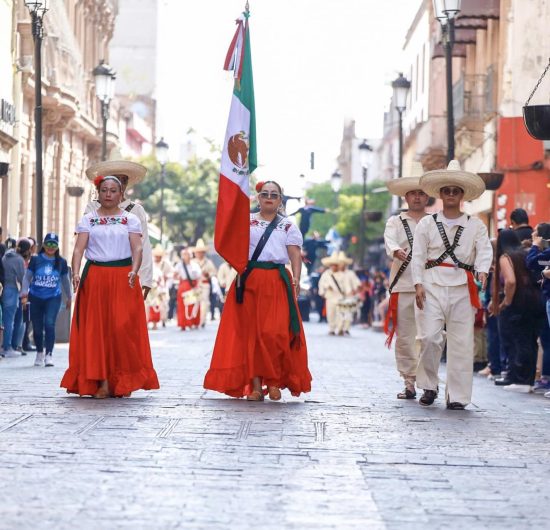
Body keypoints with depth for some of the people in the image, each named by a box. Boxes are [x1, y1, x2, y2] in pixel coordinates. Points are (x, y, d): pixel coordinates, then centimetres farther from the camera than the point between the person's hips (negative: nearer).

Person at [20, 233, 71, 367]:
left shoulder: (61, 262, 4)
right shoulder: (35, 260, 0)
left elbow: (65, 280, 17)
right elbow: (27, 277, 4)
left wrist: (69, 297, 25)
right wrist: (24, 294, -7)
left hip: (53, 298, -1)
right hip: (36, 298, 1)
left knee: (49, 323, -19)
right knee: (37, 328, 7)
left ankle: (49, 355, -16)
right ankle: (39, 353, 29)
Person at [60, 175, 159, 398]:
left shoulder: (130, 219, 9)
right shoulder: (88, 220, 10)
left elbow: (137, 248, -1)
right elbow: (79, 248, 0)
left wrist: (134, 271, -20)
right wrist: (75, 273, -17)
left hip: (123, 278, -1)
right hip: (95, 277, 1)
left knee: (123, 328, -6)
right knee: (95, 329, -2)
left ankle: (124, 382, 3)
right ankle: (101, 382, 0)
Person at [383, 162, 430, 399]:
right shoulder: (396, 221, 13)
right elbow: (389, 240, -7)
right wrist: (396, 250, -30)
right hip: (402, 284, 1)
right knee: (404, 336, 3)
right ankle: (409, 382, 10)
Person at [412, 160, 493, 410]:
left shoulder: (475, 225, 11)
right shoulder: (427, 223, 11)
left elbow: (485, 250, -1)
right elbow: (418, 255, 6)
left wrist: (482, 271, -22)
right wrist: (418, 284, -6)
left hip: (462, 286, 1)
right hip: (433, 284, 0)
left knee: (461, 342, -1)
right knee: (430, 337, -10)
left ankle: (457, 396, 4)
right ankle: (429, 387, 8)